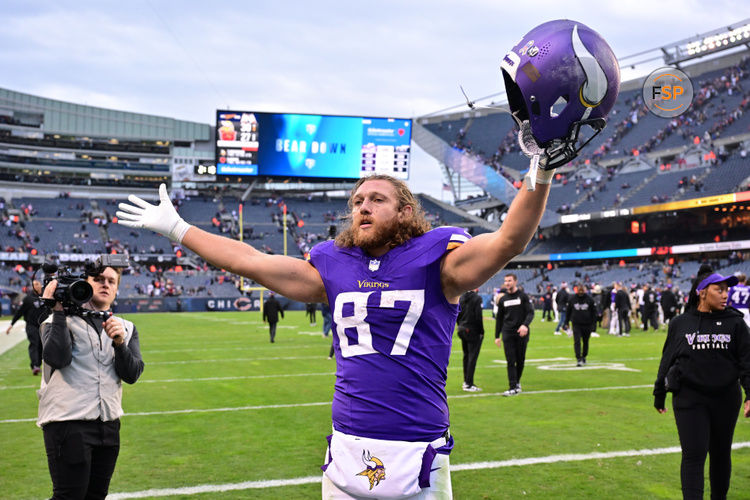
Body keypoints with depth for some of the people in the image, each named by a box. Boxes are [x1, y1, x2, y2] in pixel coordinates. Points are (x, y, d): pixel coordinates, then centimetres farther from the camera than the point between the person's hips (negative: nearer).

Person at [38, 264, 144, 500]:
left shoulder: (126, 328, 13)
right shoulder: (62, 320, 1)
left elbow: (132, 374, 1)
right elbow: (57, 358, -18)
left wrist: (120, 343, -16)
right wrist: (59, 311, -14)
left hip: (108, 425, 5)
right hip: (67, 422, -5)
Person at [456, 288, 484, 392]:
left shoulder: (461, 298, 6)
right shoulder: (477, 298, -14)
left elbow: (457, 314, 10)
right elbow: (478, 316, -17)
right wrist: (481, 331, -10)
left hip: (463, 330, 7)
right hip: (473, 332, -7)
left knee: (466, 356, 18)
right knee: (472, 357, -3)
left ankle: (466, 381, 27)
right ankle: (469, 384, -2)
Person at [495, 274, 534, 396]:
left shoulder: (523, 296, 0)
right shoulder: (503, 299, 10)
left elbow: (530, 312, -7)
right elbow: (499, 318, 16)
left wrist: (525, 325, -26)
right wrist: (497, 336, 12)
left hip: (521, 333, -2)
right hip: (507, 333, 2)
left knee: (520, 360, 7)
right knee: (510, 361, -5)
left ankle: (517, 381, 28)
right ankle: (513, 388, -6)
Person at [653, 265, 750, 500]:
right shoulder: (679, 323, 0)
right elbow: (667, 360, 8)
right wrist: (659, 395, 13)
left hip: (726, 399, 2)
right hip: (689, 399, -2)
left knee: (721, 455, 15)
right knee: (694, 456, -6)